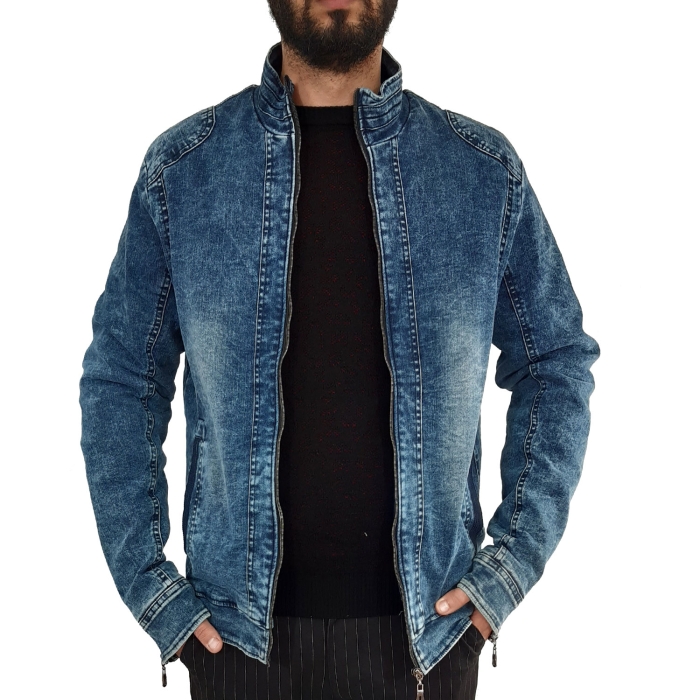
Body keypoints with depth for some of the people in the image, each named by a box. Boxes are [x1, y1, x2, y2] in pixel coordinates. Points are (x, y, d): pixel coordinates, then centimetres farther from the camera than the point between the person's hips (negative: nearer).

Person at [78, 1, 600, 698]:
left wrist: (516, 558, -1)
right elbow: (118, 379, 3)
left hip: (428, 621, 1)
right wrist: (145, 580, -2)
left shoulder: (487, 170, 0)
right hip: (239, 627, 0)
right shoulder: (180, 167, -2)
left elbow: (558, 361, 7)